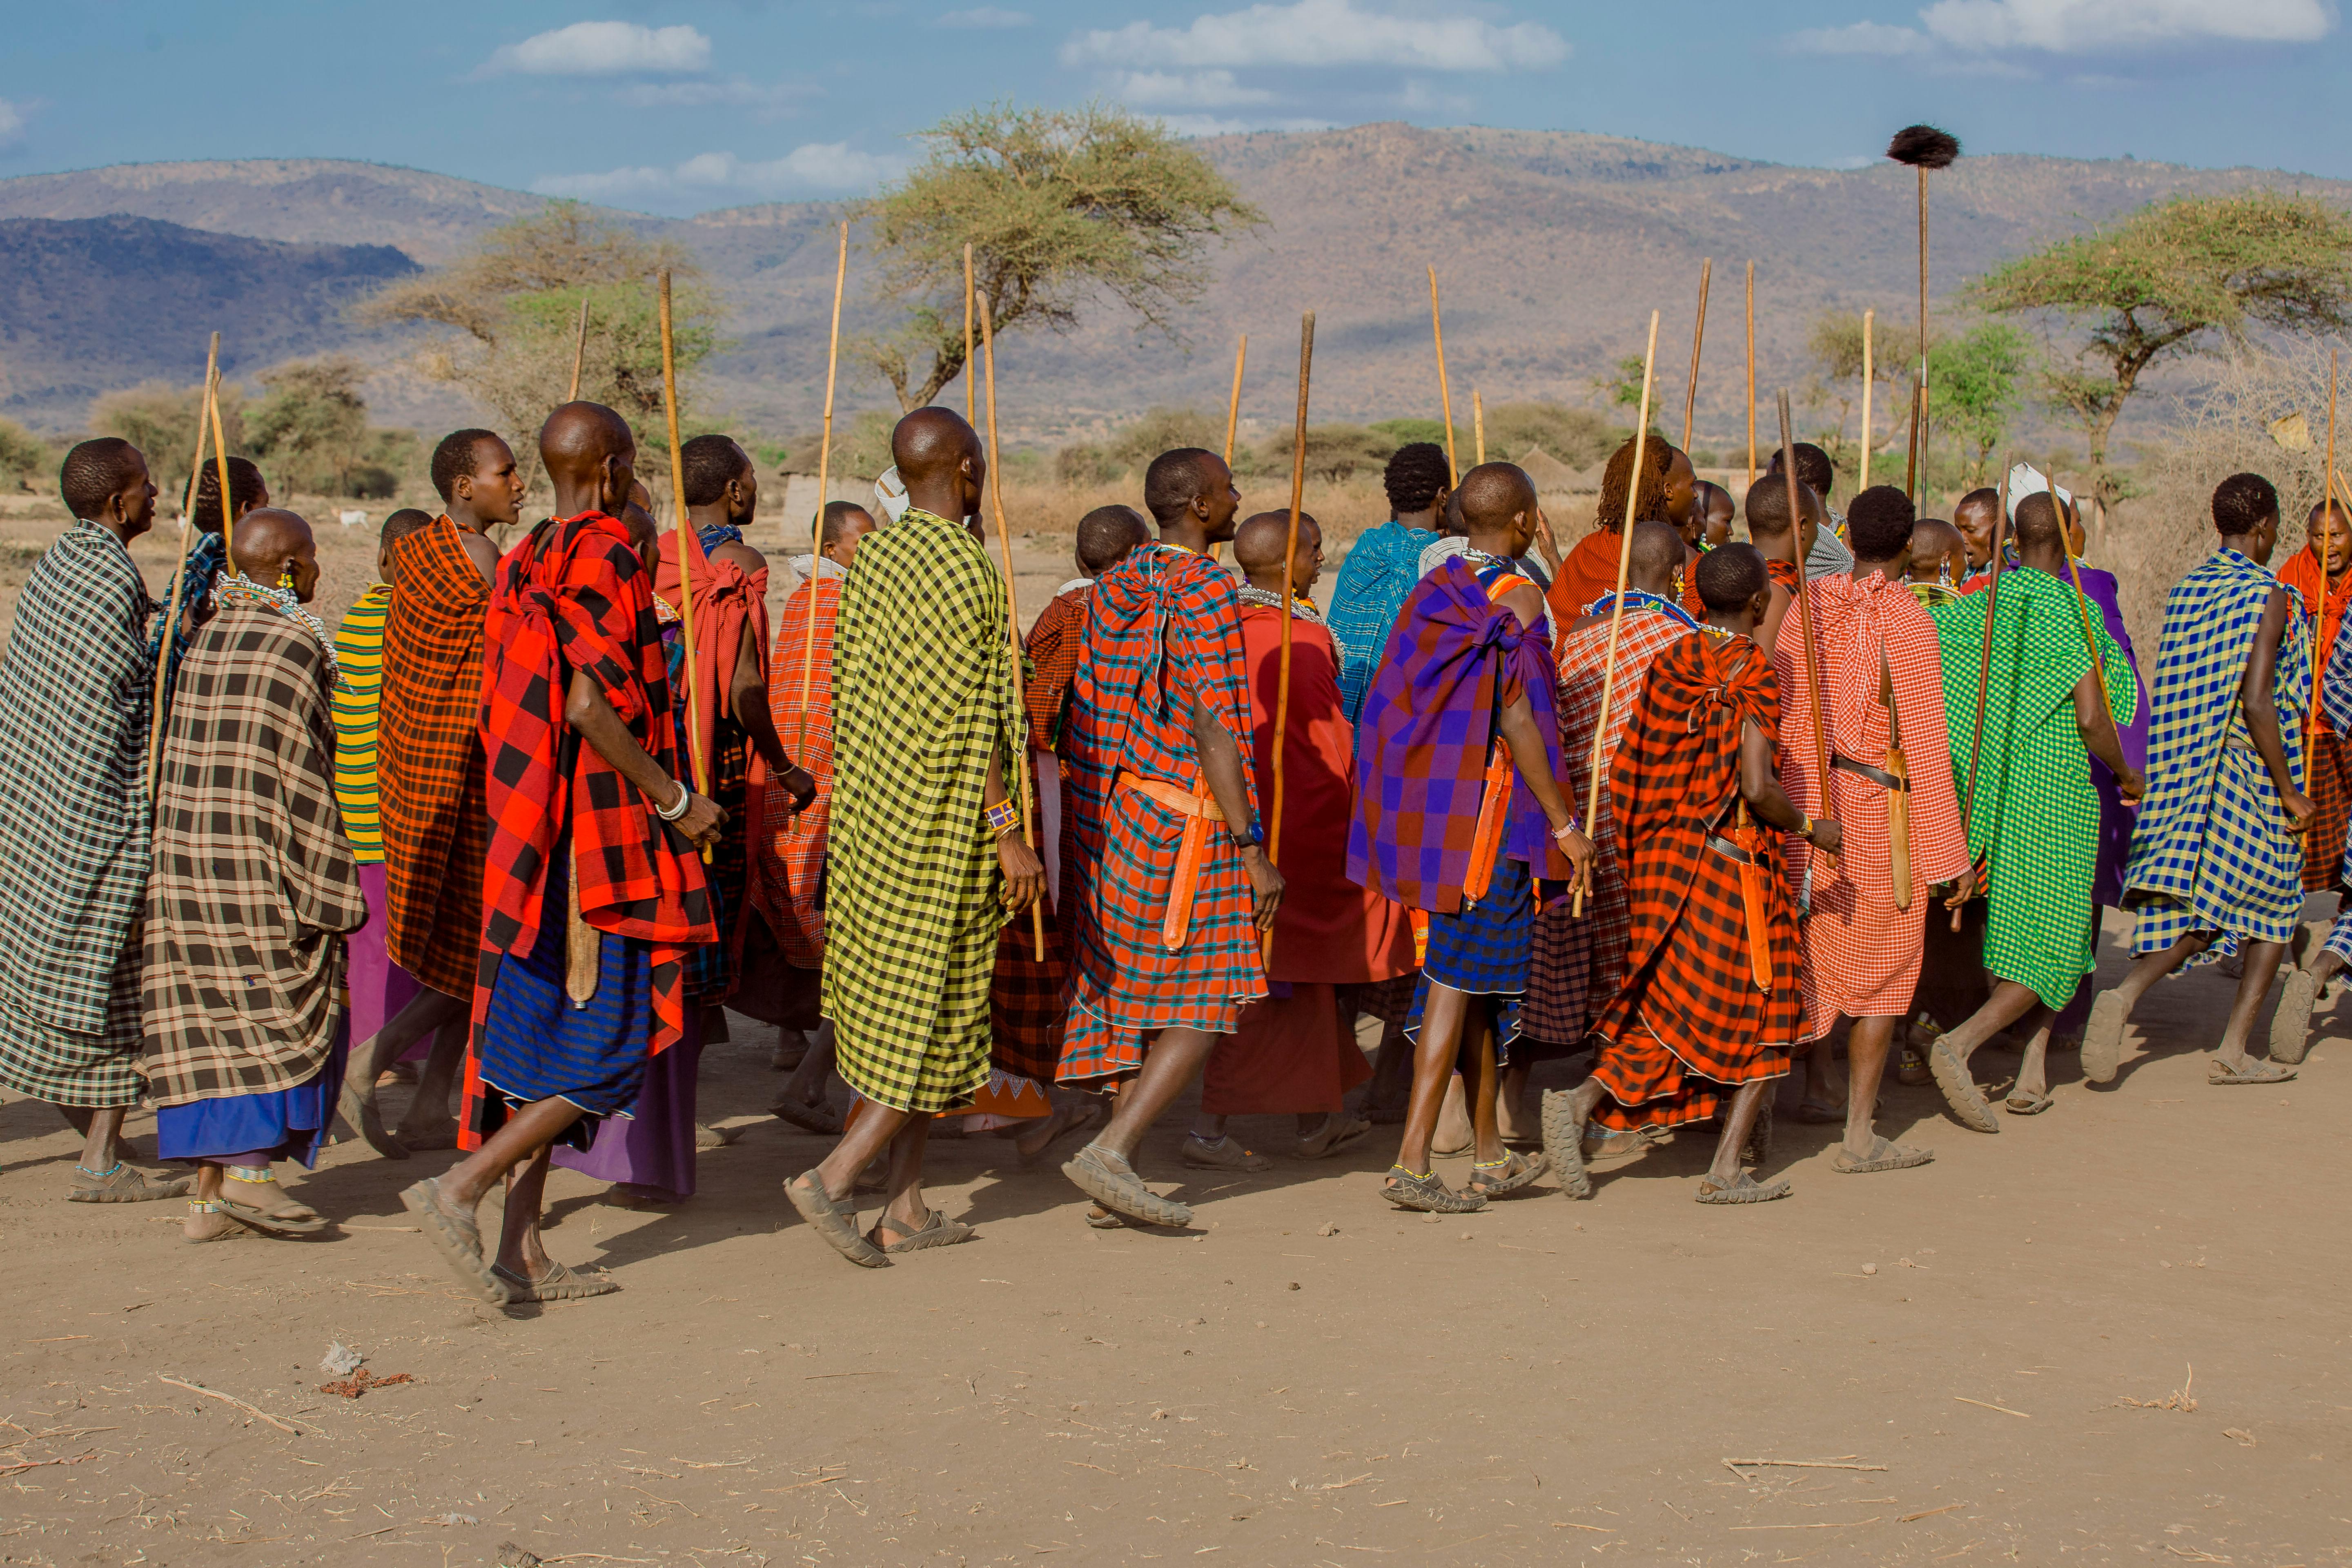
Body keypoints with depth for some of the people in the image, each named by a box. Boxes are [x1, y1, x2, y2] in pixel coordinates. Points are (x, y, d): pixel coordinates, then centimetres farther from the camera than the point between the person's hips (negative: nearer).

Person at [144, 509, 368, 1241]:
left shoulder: (206, 638, 12)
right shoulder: (296, 645, -9)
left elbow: (181, 755, 14)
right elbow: (302, 774, -12)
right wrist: (328, 882, -8)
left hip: (185, 851, 7)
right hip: (260, 862, -7)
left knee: (207, 1018, 7)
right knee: (283, 1008, 3)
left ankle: (210, 1192, 8)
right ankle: (251, 1168, -6)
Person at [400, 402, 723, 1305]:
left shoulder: (522, 566, 12)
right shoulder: (608, 559, -13)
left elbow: (504, 713, 14)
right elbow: (591, 706, -23)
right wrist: (675, 799, -15)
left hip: (533, 838, 9)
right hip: (605, 835, -9)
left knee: (544, 1037, 10)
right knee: (615, 1044, -3)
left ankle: (522, 1248, 11)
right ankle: (462, 1188, -11)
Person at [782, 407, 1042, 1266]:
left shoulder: (872, 557, 8)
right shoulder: (965, 568, -16)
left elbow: (847, 687, 12)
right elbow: (969, 721, -19)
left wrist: (856, 801, 19)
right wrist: (1007, 835, -16)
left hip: (867, 810, 8)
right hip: (942, 824, -8)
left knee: (889, 1004, 12)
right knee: (941, 1010, 0)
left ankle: (906, 1208, 15)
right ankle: (834, 1177, -8)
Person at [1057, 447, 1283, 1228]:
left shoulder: (1113, 587, 11)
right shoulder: (1204, 589, -13)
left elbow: (1085, 712, 14)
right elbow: (1213, 729, -19)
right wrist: (1251, 848, -18)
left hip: (1115, 813, 8)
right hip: (1185, 821, -8)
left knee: (1138, 1000, 12)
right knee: (1202, 1004, -1)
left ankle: (1116, 1186, 13)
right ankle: (1110, 1151, -11)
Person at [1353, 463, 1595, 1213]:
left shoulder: (1435, 589, 10)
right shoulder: (1517, 596, -12)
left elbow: (1401, 703, 11)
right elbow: (1514, 715, -18)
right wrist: (1563, 821, -15)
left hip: (1429, 800, 8)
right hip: (1486, 807, -8)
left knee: (1474, 975, 15)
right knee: (1461, 977, -7)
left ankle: (1490, 1156, 23)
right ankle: (1412, 1163, -10)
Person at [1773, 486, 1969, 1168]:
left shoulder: (1809, 600, 2)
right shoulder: (1907, 622, -15)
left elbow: (1778, 707, 7)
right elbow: (1925, 741, -16)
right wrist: (1946, 853, -11)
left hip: (1804, 795, 6)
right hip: (1876, 805, -5)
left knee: (1819, 947, 22)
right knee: (1882, 968, 4)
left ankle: (1817, 1088, 34)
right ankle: (1859, 1134, 5)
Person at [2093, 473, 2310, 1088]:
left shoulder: (2183, 591, 9)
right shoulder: (2269, 598, -12)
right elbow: (2256, 703, -20)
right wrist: (2290, 792, -14)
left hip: (2184, 778, 6)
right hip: (2250, 777, -6)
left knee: (2192, 908, 6)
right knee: (2271, 904, 11)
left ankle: (2125, 993, -21)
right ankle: (2234, 1050, 9)